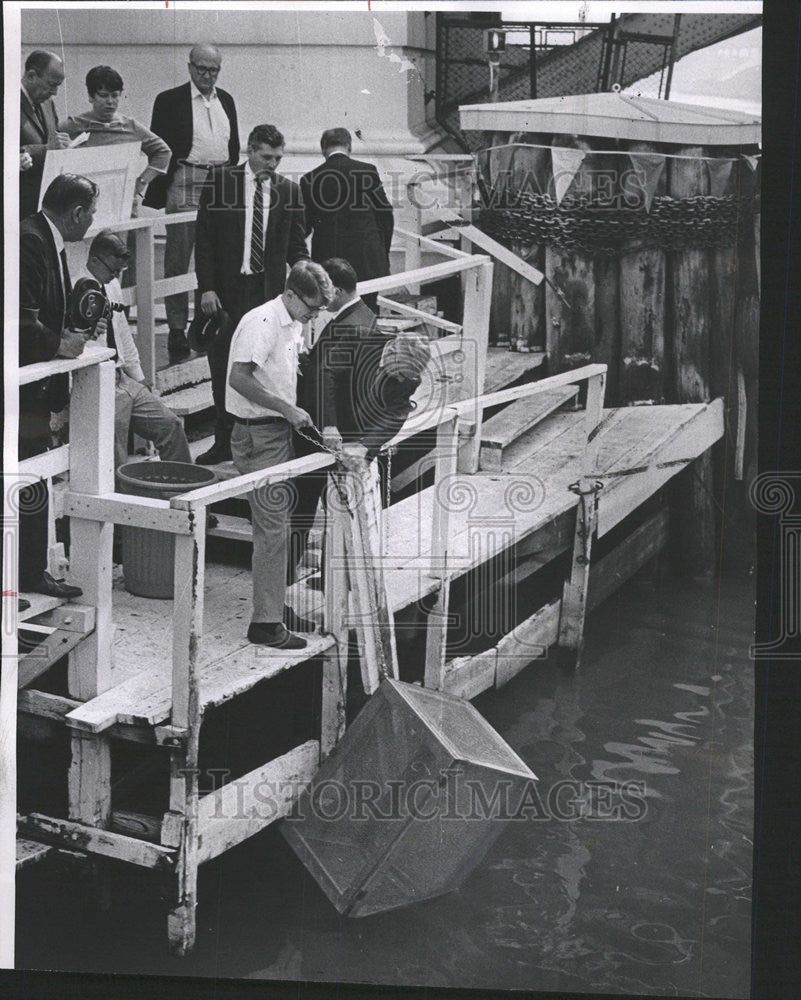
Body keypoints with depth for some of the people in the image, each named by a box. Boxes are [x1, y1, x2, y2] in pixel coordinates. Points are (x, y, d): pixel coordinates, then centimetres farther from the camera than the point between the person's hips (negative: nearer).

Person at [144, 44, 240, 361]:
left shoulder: (226, 100, 15)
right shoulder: (170, 100, -1)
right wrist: (154, 198, -8)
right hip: (185, 183, -5)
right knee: (178, 259, -3)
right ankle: (177, 330, 1)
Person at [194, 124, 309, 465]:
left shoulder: (288, 189, 6)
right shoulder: (220, 181, 1)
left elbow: (296, 244, 11)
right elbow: (204, 239, 1)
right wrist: (206, 288, -7)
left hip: (268, 292, 1)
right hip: (226, 290, 0)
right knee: (223, 366, 3)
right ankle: (224, 442, 12)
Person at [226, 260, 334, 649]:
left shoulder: (293, 325, 13)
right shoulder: (262, 322, -17)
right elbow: (239, 378, -27)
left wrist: (296, 412, 11)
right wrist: (288, 409, -25)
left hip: (278, 431, 10)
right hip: (259, 436, -10)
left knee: (277, 525, 15)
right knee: (272, 529, -8)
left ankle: (275, 607, 26)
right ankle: (266, 623, -4)